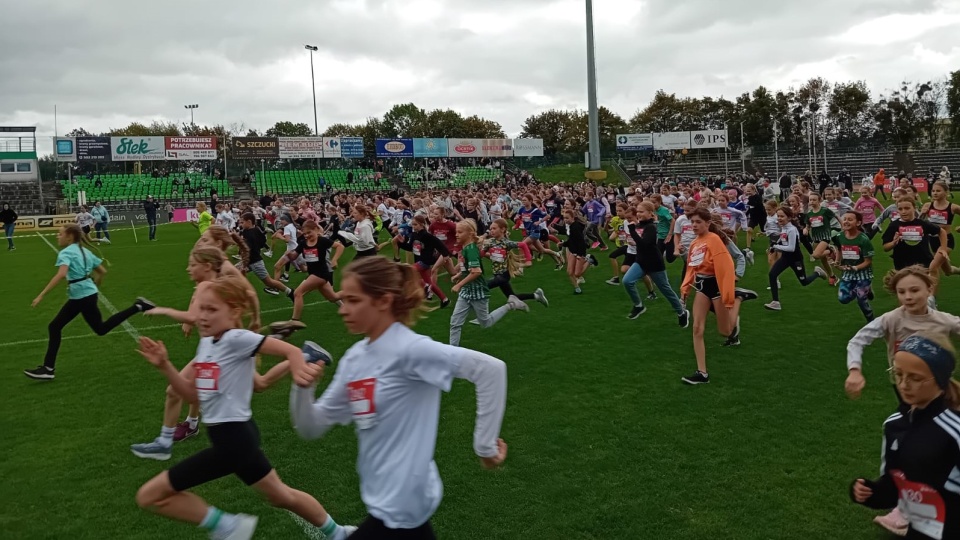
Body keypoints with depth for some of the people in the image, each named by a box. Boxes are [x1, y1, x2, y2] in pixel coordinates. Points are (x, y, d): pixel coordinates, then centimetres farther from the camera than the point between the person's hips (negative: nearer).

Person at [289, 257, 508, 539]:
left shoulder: (408, 349, -20)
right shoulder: (354, 358, 4)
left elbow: (491, 368, -28)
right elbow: (311, 428, 7)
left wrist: (485, 445, -22)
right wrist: (303, 387, -12)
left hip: (400, 506, -7)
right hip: (384, 500, 8)